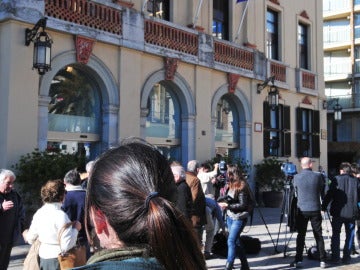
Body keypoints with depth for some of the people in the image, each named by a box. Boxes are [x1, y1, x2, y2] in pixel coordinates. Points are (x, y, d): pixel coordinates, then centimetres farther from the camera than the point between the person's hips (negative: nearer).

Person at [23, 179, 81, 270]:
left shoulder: (39, 213, 1)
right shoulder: (61, 215, -21)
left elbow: (31, 239, 14)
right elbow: (66, 246, -24)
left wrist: (26, 235, 36)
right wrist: (75, 229, -11)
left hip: (43, 258, 7)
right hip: (57, 260, -7)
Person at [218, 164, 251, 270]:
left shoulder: (241, 186, -15)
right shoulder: (232, 185, 8)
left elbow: (243, 205, -16)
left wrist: (228, 205, -16)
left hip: (239, 218, -8)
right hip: (230, 217, 8)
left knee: (231, 240, -13)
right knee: (236, 241, 13)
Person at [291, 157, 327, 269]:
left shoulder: (296, 177, -4)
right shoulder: (318, 176, -5)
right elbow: (322, 191, 6)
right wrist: (324, 204, 22)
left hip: (302, 210, 0)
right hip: (315, 209, 0)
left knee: (301, 235, 6)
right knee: (319, 235, 8)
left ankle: (298, 260, 5)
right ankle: (322, 260, 10)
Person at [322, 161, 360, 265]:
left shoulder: (336, 180, -4)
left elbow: (329, 195, -8)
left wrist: (324, 207, -1)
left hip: (338, 212, -1)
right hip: (351, 212, 1)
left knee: (336, 234, 9)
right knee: (350, 235, 12)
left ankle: (335, 257, 8)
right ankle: (346, 257, 13)